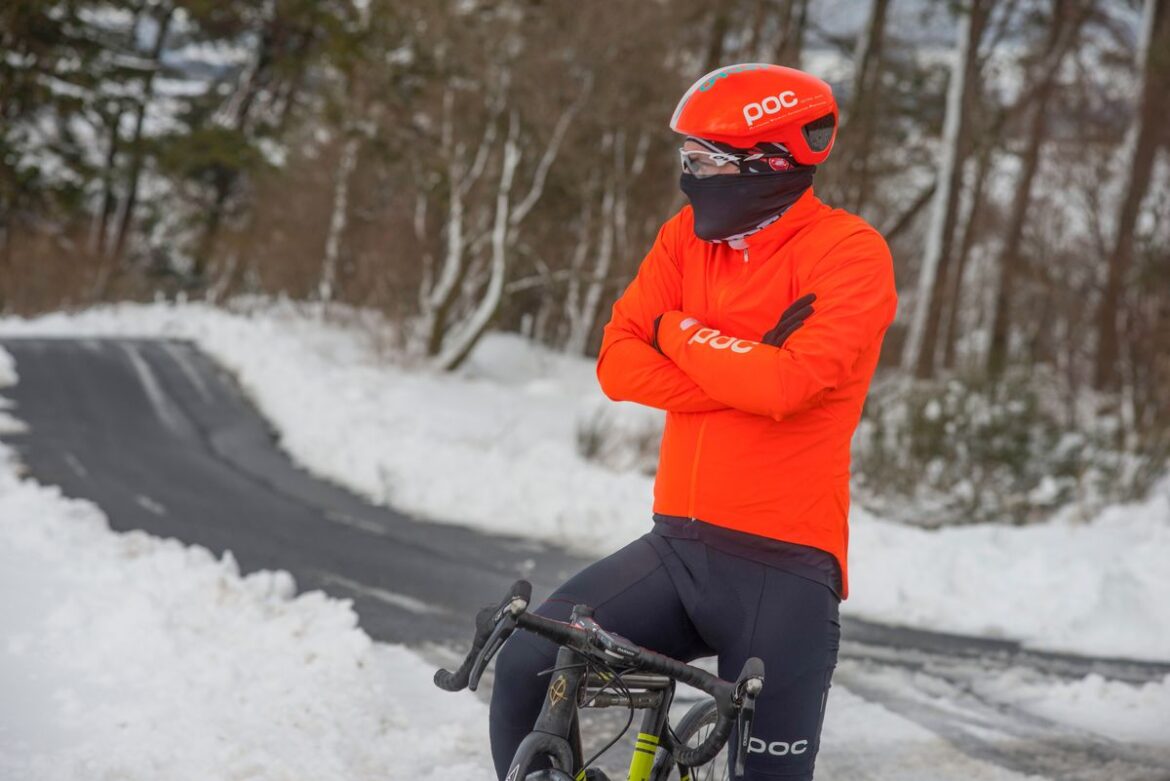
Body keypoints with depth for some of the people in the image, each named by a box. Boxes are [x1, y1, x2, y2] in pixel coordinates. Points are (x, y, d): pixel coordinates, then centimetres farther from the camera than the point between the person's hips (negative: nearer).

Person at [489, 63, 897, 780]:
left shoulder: (849, 252, -10)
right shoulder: (691, 236, 8)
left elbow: (787, 384, -24)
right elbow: (618, 362, -1)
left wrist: (682, 332, -8)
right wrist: (744, 378, -14)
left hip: (783, 567, -5)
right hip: (679, 546, 5)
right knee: (529, 664, -13)